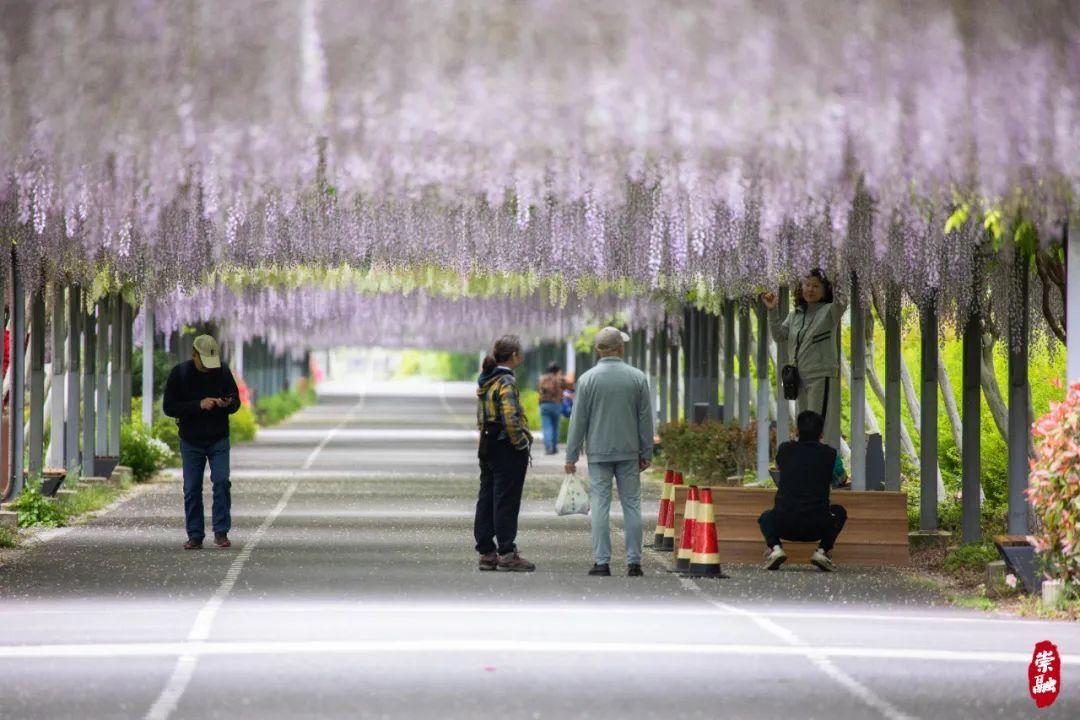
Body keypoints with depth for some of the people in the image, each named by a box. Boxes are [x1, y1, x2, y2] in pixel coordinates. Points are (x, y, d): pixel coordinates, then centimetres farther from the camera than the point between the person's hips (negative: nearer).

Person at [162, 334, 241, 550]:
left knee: (222, 482, -12)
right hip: (191, 442, 0)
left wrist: (227, 404, -19)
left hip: (219, 441, 0)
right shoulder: (180, 374, -8)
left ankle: (221, 532, -5)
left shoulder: (223, 372, -3)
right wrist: (198, 405, -23)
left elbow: (236, 403, 6)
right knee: (192, 489, 1)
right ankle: (195, 535, 9)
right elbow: (168, 407, -12)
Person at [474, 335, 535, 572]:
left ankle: (486, 552, 13)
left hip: (487, 446, 9)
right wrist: (522, 442, -14)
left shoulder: (485, 380, 12)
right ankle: (507, 553, 0)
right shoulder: (506, 382, -16)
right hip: (507, 450, -9)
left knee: (486, 499, 10)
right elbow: (511, 418, -25)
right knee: (506, 500, -3)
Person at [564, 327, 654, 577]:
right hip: (629, 453, 1)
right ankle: (634, 562, 4)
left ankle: (602, 562, -3)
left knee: (600, 506, 0)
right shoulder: (637, 378, 0)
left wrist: (571, 456, 5)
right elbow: (645, 418, 4)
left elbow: (578, 421, -1)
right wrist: (647, 453, 12)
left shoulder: (587, 379, -4)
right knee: (631, 505, 6)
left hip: (599, 453, -1)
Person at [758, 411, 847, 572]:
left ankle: (775, 547, 5)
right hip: (817, 528, 0)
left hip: (784, 526, 0)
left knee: (766, 517, 35)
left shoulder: (786, 449, 4)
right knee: (839, 511, 32)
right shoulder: (829, 454, 3)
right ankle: (823, 550, 11)